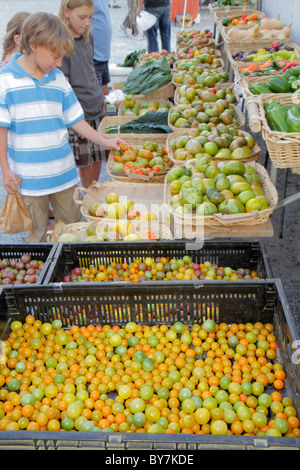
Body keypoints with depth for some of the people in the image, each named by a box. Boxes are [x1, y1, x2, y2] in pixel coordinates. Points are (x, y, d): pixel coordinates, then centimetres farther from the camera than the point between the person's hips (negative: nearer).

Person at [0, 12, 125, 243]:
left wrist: (105, 141, 4)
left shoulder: (58, 79, 5)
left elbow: (75, 119, 10)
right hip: (29, 177, -4)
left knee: (73, 225, 13)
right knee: (38, 230, 9)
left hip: (63, 172, 4)